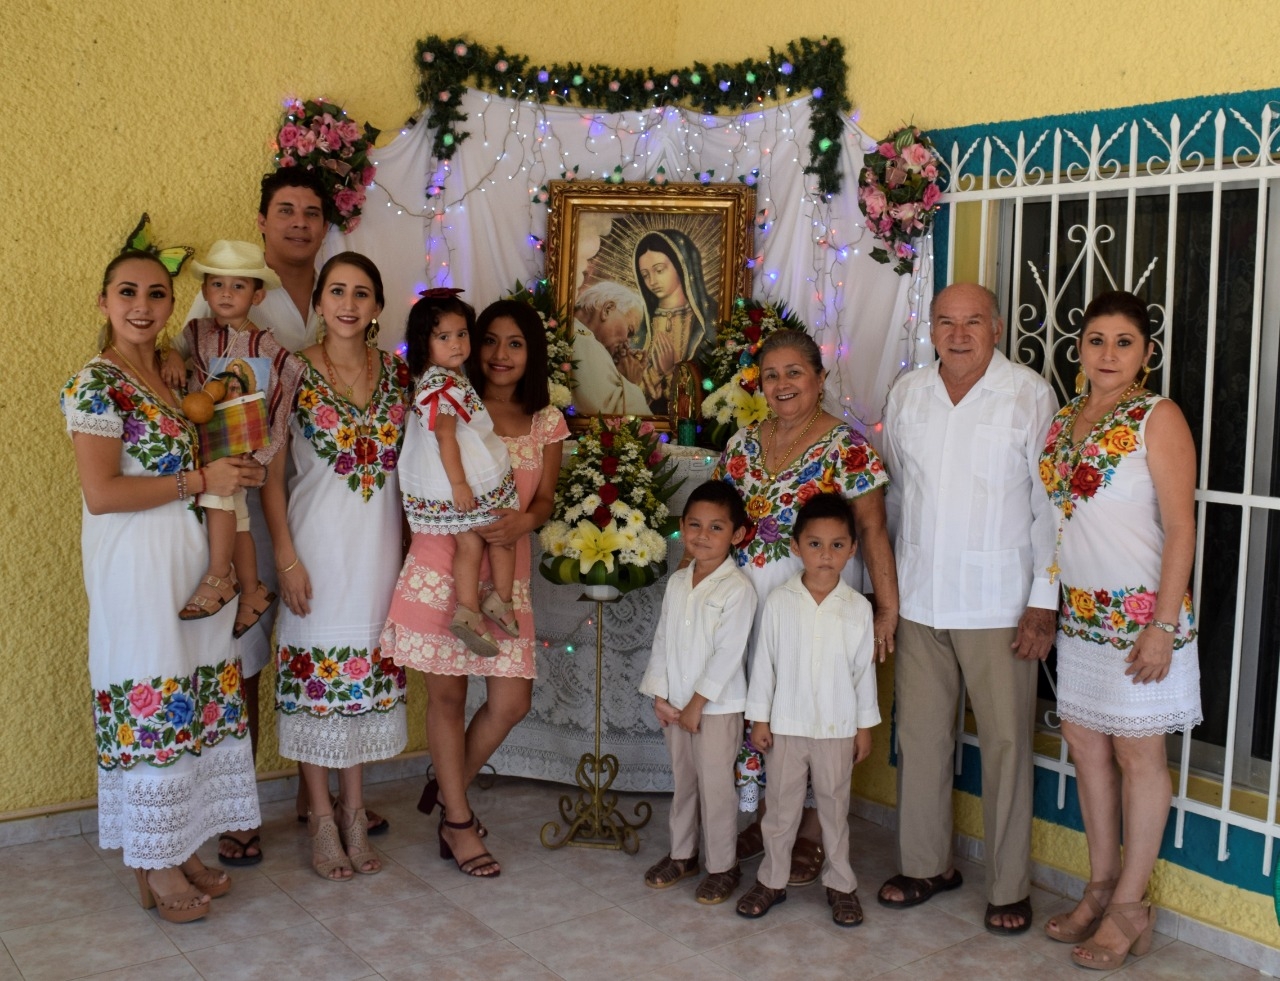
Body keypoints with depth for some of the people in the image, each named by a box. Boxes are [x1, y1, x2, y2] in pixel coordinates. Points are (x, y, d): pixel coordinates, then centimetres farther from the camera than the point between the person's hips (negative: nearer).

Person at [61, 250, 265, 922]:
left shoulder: (169, 375, 13)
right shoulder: (95, 383, -10)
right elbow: (101, 493, -17)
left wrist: (234, 474, 4)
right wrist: (199, 480, -13)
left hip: (191, 558, 8)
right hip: (135, 564, -8)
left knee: (192, 701, 10)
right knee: (147, 706, 0)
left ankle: (180, 847, 23)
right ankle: (154, 865, 14)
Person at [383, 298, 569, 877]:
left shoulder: (546, 422, 9)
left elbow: (544, 500, 7)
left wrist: (524, 521, -15)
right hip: (442, 563, -3)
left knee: (512, 701, 1)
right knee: (447, 695, 5)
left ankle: (449, 788, 27)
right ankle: (458, 820, 21)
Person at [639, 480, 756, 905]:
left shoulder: (737, 588, -15)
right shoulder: (676, 582, 5)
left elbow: (727, 654, -18)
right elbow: (662, 640, 7)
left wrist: (696, 704, -16)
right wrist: (660, 695, 1)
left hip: (717, 707, -6)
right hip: (675, 703, 6)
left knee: (716, 787, 3)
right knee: (682, 782, 18)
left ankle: (722, 867, 18)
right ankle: (682, 854, 33)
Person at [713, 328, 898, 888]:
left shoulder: (846, 448, -8)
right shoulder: (743, 443, 8)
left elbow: (872, 530, -11)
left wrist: (888, 606, -15)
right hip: (748, 597, 5)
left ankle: (812, 837, 17)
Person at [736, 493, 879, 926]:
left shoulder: (858, 607, -5)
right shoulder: (779, 601, -7)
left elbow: (864, 669, 2)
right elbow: (763, 660, -1)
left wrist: (865, 726, 4)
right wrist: (759, 717, -1)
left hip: (838, 727, 0)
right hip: (786, 723, 0)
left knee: (835, 805, 12)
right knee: (782, 805, 11)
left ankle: (840, 883, 26)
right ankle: (772, 879, 25)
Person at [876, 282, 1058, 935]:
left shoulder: (1030, 395, -5)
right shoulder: (906, 394, 7)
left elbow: (1050, 506, -5)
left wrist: (1044, 602, -9)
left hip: (999, 605, -4)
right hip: (919, 600, 4)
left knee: (1006, 742, 2)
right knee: (920, 734, 11)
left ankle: (1009, 887, 16)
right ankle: (926, 864, 27)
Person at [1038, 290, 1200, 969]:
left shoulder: (1157, 419, -10)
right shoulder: (1063, 422, 9)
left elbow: (1180, 528, -13)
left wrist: (1164, 625, -18)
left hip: (1138, 614, -7)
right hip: (1079, 612, 7)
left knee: (1137, 754, 3)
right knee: (1085, 745, 12)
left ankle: (1130, 906, 15)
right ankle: (1100, 888, 26)